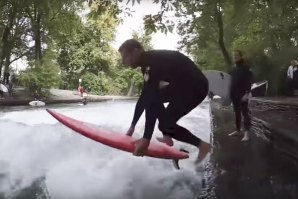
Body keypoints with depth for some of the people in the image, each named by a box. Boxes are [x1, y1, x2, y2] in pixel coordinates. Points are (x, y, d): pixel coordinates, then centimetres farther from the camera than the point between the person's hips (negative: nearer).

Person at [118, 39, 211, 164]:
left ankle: (202, 145, 6)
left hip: (196, 87, -10)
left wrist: (146, 138, -29)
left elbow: (152, 100, -30)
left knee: (166, 124, -9)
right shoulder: (148, 62, 7)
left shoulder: (151, 62, -24)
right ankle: (167, 138, 11)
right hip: (183, 84, 10)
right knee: (150, 97, 9)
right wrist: (133, 125, 17)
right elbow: (145, 97, 14)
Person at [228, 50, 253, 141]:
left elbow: (249, 81, -14)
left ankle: (246, 133, -8)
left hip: (243, 94, -8)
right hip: (234, 94, 8)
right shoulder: (234, 69, 17)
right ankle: (238, 130, 21)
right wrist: (230, 93, 15)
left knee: (245, 113, -7)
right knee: (237, 113, 13)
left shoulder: (246, 67, -7)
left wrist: (247, 93, -22)